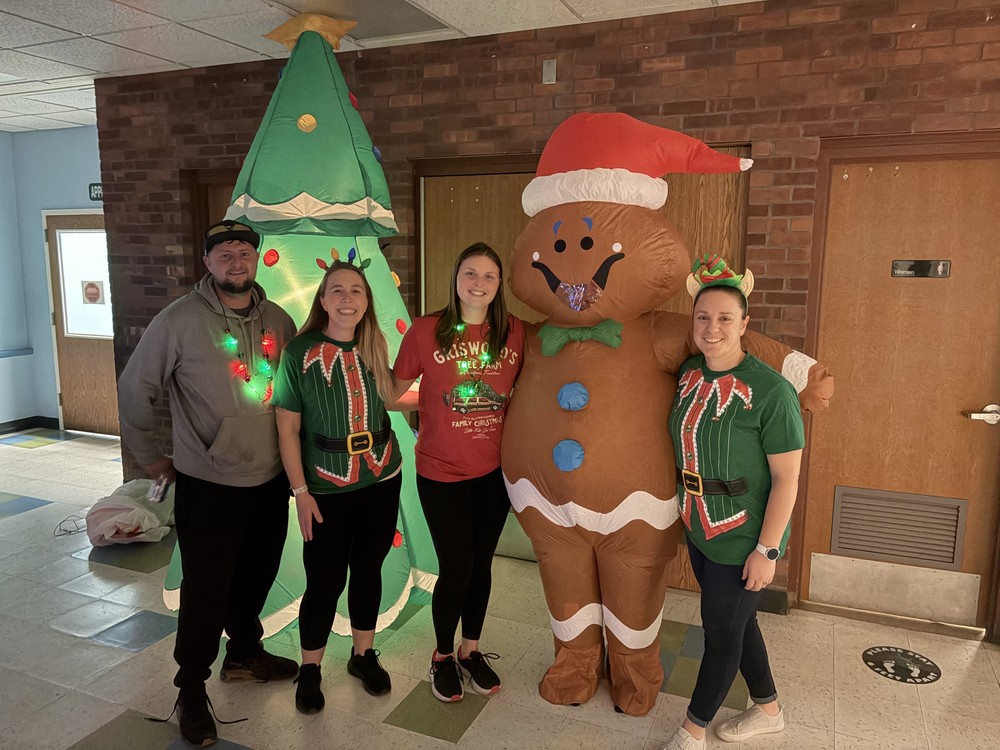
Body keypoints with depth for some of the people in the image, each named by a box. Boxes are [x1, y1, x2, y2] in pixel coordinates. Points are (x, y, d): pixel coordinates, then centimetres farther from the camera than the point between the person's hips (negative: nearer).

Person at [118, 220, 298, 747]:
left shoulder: (278, 320, 3)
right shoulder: (180, 320, -10)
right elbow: (135, 390, -3)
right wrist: (150, 455, 2)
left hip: (271, 480, 5)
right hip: (207, 484, -4)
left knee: (256, 576, 18)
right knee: (205, 590, 5)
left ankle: (244, 653, 42)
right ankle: (191, 689, 26)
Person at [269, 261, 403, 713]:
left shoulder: (375, 348, 1)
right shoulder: (300, 351, -10)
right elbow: (287, 427, -8)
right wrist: (301, 492, -11)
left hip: (382, 480, 4)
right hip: (326, 489, -3)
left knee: (368, 569, 15)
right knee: (325, 580, 3)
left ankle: (364, 654, 35)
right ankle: (309, 669, 26)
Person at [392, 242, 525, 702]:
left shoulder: (515, 332, -4)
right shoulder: (426, 331, -10)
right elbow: (394, 389, -1)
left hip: (494, 470, 3)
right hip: (442, 472, -2)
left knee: (481, 565, 16)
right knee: (455, 568, 5)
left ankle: (471, 650, 39)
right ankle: (443, 655, 32)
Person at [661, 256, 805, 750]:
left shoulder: (771, 390, -21)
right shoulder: (688, 372, -1)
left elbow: (786, 478, -18)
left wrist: (766, 549, -17)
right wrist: (685, 516, 12)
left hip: (742, 540, -7)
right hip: (699, 531, 7)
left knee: (722, 634, 11)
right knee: (738, 622, 23)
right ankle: (768, 710, 46)